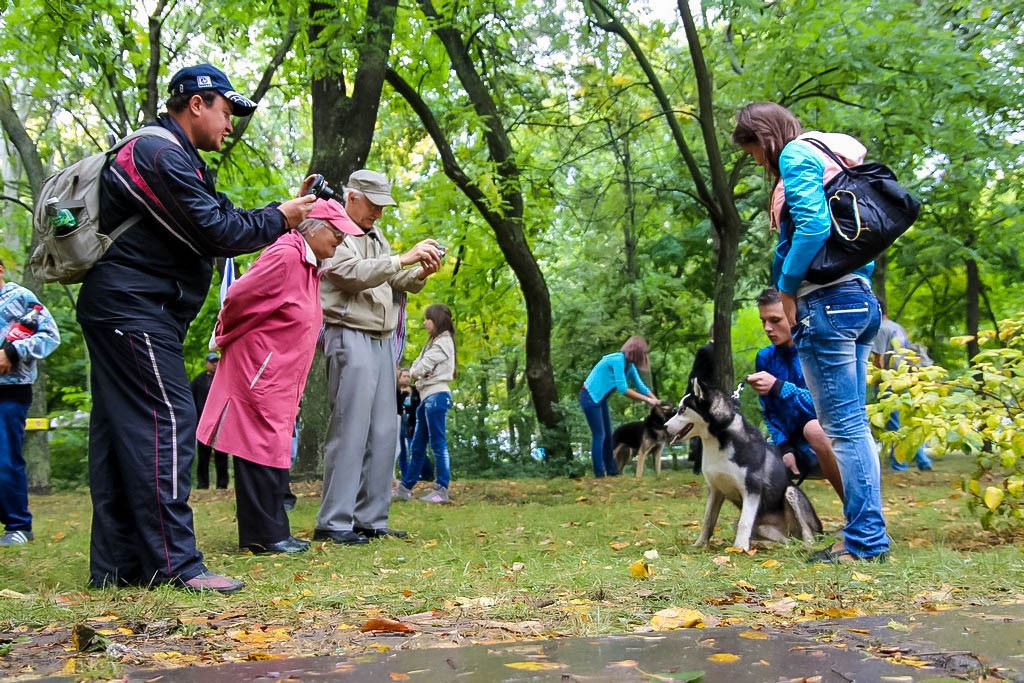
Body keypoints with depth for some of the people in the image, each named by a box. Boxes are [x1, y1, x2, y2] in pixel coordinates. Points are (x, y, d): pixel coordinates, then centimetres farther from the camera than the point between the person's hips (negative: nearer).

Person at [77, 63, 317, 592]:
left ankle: (116, 564, 12)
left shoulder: (168, 155, 22)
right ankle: (174, 563, -12)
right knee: (168, 421, -12)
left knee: (120, 430, 8)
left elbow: (219, 220, 18)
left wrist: (288, 207, 11)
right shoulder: (163, 154, -12)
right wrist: (279, 219, -3)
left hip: (119, 310, 11)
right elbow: (217, 232, -17)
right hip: (134, 308, -11)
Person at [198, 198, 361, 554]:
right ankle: (263, 535, 0)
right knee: (262, 451, -5)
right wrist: (228, 338, -3)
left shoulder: (309, 264, 13)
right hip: (260, 373, -10)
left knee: (275, 453, 12)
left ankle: (273, 532, 18)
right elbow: (238, 298, -16)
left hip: (281, 377, 10)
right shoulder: (285, 255, -17)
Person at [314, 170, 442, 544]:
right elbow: (352, 273, -19)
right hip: (350, 338, -9)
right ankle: (333, 523, -8)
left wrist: (421, 273, -2)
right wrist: (404, 259, -21)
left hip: (383, 341, 9)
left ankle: (372, 519, 10)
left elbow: (398, 281, 19)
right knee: (350, 430, -11)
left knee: (384, 432, 5)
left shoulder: (377, 238, 22)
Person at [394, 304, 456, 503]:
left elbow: (422, 367, -14)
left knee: (438, 444, -10)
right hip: (426, 396, 10)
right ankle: (405, 488, 15)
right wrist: (416, 372, -4)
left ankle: (442, 490, -11)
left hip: (437, 396, -10)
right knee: (417, 445, 11)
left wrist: (418, 371, 5)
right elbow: (415, 367, 16)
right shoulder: (433, 342, 24)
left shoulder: (443, 341, -7)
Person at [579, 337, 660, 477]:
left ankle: (612, 471, 15)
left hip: (600, 398, 9)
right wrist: (647, 399, -23)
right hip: (590, 397, -9)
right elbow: (623, 389, -27)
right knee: (599, 435, -10)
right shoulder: (618, 360, -24)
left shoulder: (629, 365, 4)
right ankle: (599, 473, -7)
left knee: (607, 435, 10)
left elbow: (641, 387, 9)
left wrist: (656, 401, -3)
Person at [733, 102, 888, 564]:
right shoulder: (831, 158, 24)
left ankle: (864, 541, -2)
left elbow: (813, 225, -19)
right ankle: (869, 535, 15)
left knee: (843, 428, -6)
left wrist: (787, 289, -10)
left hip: (826, 303, -10)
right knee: (854, 426, 11)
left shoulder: (796, 154, -4)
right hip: (860, 300, 10)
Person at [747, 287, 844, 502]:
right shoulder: (765, 357, 4)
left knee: (814, 429, -38)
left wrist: (777, 387, -26)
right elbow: (771, 413, 8)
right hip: (797, 449, 6)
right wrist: (784, 448, -9)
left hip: (834, 444, -5)